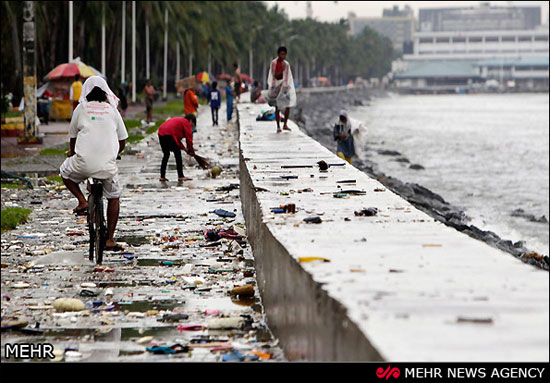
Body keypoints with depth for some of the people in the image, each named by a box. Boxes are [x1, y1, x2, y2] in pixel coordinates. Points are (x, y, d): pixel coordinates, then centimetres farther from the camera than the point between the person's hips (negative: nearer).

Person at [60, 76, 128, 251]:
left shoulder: (81, 108, 7)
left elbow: (73, 136, 18)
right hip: (108, 164, 1)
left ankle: (82, 202, 10)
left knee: (65, 172, 30)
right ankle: (110, 239, 19)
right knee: (114, 198, 22)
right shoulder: (112, 110, 11)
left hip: (84, 162, -1)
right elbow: (122, 141, 15)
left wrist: (71, 151, 39)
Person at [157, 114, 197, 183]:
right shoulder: (186, 123, 7)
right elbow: (189, 138, 3)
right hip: (169, 134, -9)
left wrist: (184, 148, 25)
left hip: (161, 133, 9)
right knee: (178, 154, -2)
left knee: (166, 155, 20)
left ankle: (162, 177, 21)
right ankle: (181, 177, -6)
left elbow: (177, 138, 32)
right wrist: (191, 150, 14)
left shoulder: (178, 121, 34)